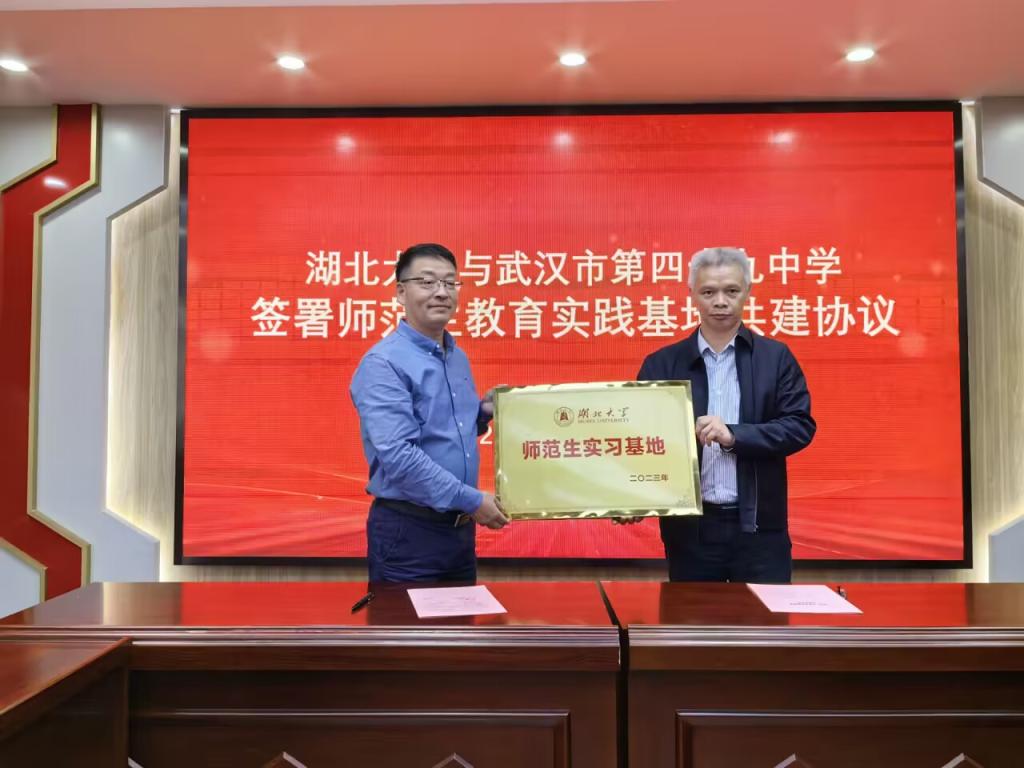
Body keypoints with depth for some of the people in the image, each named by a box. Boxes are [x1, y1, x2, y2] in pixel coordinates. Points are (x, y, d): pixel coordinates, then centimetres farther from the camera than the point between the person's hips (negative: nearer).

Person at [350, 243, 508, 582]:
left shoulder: (459, 358, 9)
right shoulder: (383, 363, -17)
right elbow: (398, 455, -26)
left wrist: (483, 412, 0)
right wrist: (472, 500, -22)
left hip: (460, 526, 8)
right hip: (407, 529, -8)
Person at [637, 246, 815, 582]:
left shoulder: (776, 357, 4)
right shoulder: (662, 364, 4)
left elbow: (800, 426, -4)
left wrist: (734, 436, -19)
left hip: (759, 527, 0)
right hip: (689, 526, 1)